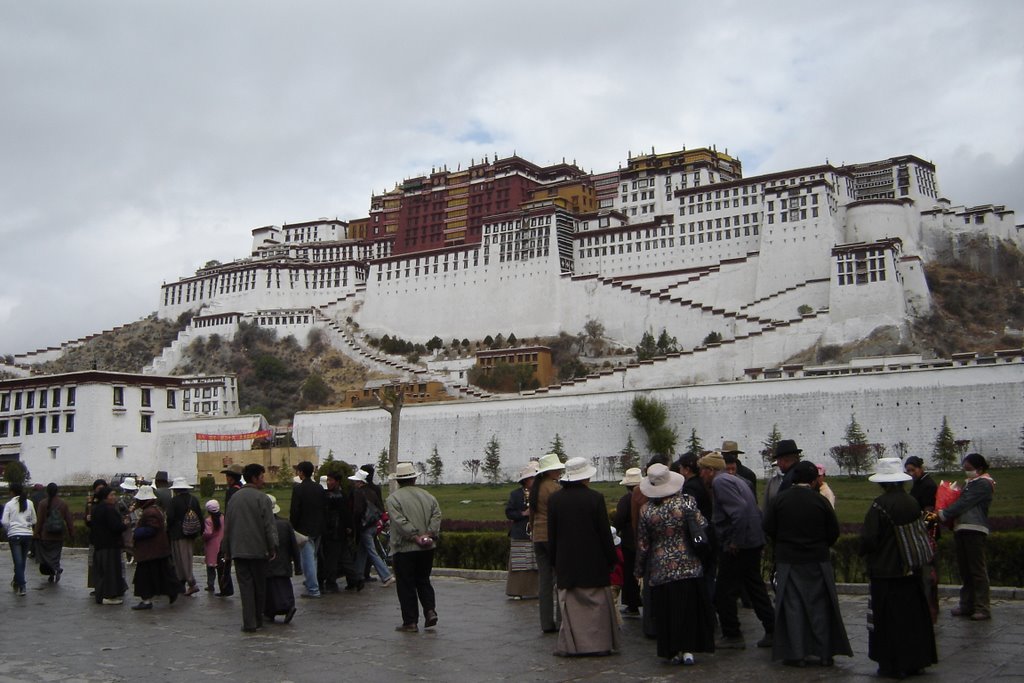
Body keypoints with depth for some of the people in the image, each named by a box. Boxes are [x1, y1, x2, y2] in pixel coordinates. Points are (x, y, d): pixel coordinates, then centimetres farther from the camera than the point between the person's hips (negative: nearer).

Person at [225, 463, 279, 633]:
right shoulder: (262, 498, -9)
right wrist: (273, 547, -5)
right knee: (260, 586, 11)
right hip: (258, 549, -4)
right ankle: (258, 620, 21)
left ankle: (249, 623, -3)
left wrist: (229, 550, 20)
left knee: (245, 586, 3)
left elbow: (227, 525, 14)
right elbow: (269, 525, -13)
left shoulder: (234, 497, 8)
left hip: (238, 550, 4)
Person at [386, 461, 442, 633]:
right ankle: (430, 610, 2)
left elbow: (400, 522, -18)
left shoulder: (394, 498, -8)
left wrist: (415, 537, -15)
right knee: (423, 581, 19)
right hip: (427, 548, 5)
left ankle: (410, 622, 6)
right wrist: (430, 535, -8)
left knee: (406, 586, 4)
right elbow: (437, 515, -2)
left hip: (404, 549, -5)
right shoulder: (428, 496, 8)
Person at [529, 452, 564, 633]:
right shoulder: (554, 488, -13)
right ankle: (562, 620, -1)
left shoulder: (535, 488, 12)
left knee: (544, 579, 8)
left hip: (538, 536, 8)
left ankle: (547, 623, 10)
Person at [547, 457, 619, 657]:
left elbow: (552, 534, 3)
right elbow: (605, 532, -6)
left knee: (570, 602, 7)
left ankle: (570, 645, 7)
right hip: (593, 562, -2)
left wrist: (554, 561, 12)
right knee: (597, 603, 8)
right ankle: (599, 643, 12)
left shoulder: (554, 499, -2)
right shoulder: (595, 498, -10)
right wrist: (611, 559, 3)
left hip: (566, 562, 2)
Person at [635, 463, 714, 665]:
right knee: (690, 608, 9)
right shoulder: (687, 502, -9)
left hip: (661, 569, 0)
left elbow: (642, 544, 0)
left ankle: (673, 651, 12)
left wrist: (640, 569, 11)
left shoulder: (646, 510, -7)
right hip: (689, 567, 0)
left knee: (666, 611, 9)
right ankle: (688, 649, 8)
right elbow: (702, 527, -5)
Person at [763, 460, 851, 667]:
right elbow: (834, 532, -4)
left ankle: (796, 654, 5)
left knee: (792, 606, 5)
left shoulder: (780, 499, -6)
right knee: (820, 606, 9)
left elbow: (768, 527, -4)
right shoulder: (820, 500, -8)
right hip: (817, 560, 0)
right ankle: (825, 653, 13)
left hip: (787, 560, 0)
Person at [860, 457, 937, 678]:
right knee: (912, 615, 15)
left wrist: (866, 555, 2)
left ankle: (892, 666, 8)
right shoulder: (912, 503, 1)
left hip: (885, 571, -6)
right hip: (911, 570, 6)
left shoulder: (880, 505, -18)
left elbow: (869, 538, -19)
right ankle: (914, 661, 24)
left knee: (888, 618, 3)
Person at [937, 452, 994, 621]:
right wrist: (944, 514, 3)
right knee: (964, 570, 10)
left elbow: (965, 503, -14)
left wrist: (944, 514, -12)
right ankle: (967, 605, 16)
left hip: (974, 530, -9)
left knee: (977, 569, -6)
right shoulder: (969, 483, 21)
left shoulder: (983, 484, -6)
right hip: (961, 529, 9)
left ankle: (983, 608, -2)